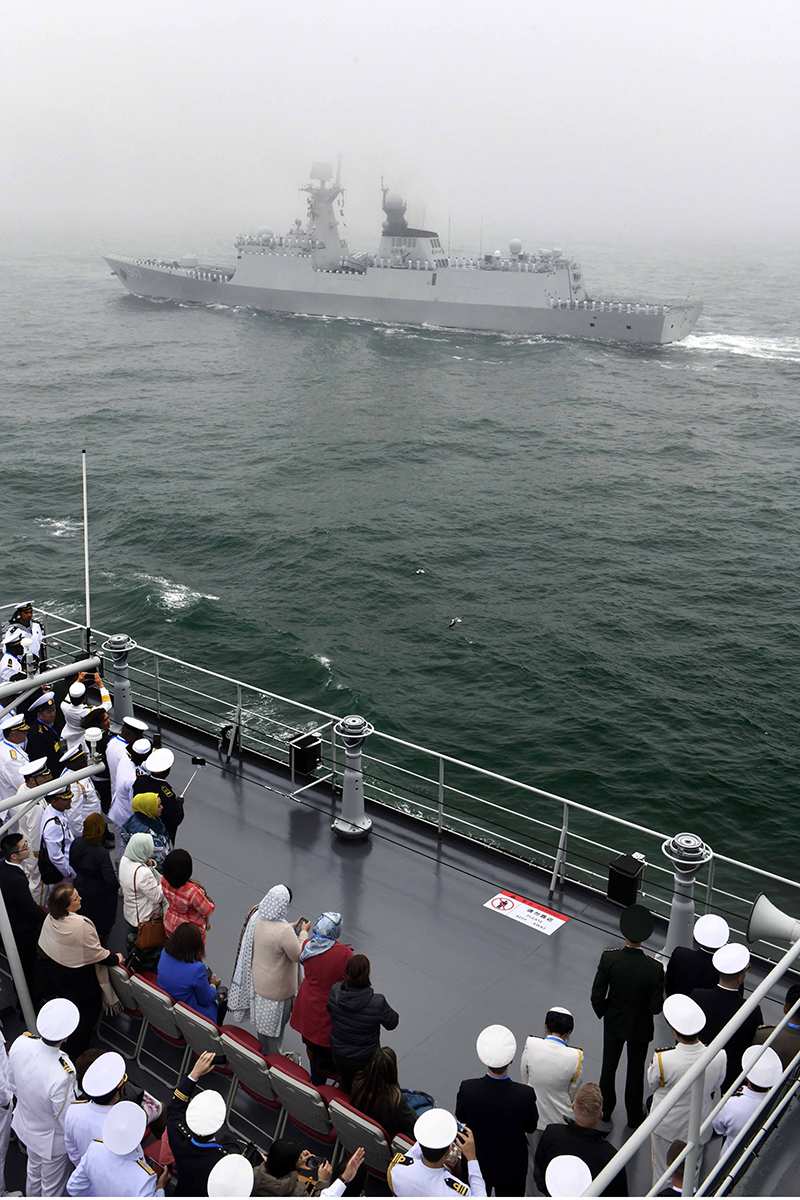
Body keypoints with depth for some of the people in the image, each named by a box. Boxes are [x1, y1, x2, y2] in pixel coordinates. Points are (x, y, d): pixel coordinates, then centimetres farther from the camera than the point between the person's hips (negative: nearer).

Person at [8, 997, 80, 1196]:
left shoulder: (21, 1043, -28)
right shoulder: (61, 1076, -45)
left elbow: (13, 1084, -6)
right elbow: (69, 1121, -27)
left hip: (26, 1125, 6)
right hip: (51, 1139, -6)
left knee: (34, 1174, 35)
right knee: (52, 1188, 25)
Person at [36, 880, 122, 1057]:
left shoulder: (50, 918, -13)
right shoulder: (81, 925, -34)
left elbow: (43, 949, 3)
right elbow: (97, 954, -23)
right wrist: (115, 959, -6)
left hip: (55, 974, 7)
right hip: (81, 979, -7)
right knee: (90, 1010, 15)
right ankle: (76, 1052, 28)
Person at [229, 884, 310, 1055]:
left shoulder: (256, 918, -13)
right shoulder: (284, 932, -36)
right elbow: (298, 956, -22)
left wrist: (293, 928, 7)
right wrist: (303, 933, -11)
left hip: (257, 980, 7)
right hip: (277, 987, -7)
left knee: (262, 1020, 27)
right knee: (276, 1023, 16)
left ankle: (263, 1053, 47)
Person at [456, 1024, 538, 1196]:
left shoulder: (468, 1090, -33)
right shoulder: (525, 1095, -35)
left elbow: (461, 1117, -10)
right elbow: (531, 1127, -14)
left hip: (477, 1163, 1)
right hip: (511, 1168, -1)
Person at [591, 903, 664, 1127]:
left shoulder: (609, 958, -28)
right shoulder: (655, 968, -31)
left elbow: (597, 996, -18)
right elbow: (656, 1007, -21)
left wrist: (603, 1013, 3)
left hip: (613, 1023, 1)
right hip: (640, 1027, -1)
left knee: (609, 1066, 24)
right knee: (635, 1071, 22)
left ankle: (605, 1110, 45)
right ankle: (634, 1117, 42)